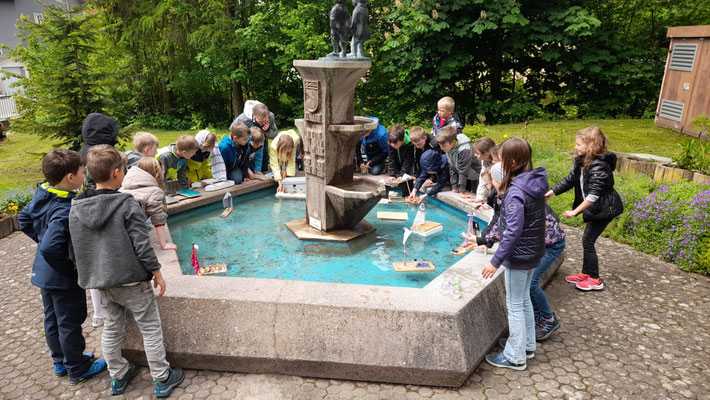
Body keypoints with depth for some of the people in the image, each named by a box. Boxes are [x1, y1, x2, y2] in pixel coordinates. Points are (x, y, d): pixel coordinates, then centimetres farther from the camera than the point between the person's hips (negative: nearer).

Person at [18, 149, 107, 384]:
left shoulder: (42, 195, -3)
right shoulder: (65, 210, -31)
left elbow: (24, 221, 14)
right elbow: (50, 248, -37)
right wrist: (68, 267, -22)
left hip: (44, 273, 9)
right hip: (63, 278, -9)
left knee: (53, 320, 22)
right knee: (70, 323, 8)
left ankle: (61, 362, 41)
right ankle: (78, 369, 25)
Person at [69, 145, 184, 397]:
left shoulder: (75, 208, -1)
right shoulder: (127, 204, -18)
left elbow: (74, 248, 5)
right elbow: (141, 244, -18)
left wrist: (87, 271, 20)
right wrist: (156, 271, -8)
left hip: (101, 282, 6)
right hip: (132, 281, -5)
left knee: (112, 329, 20)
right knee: (150, 329, 7)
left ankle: (118, 377, 36)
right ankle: (162, 380, 17)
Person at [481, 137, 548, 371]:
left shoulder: (515, 192, -26)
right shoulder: (536, 183, 1)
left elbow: (513, 231, -29)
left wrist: (496, 261, -25)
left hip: (519, 256, -9)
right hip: (533, 253, 9)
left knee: (514, 305, 5)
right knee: (524, 299, 23)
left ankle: (515, 357, 20)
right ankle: (527, 346, 37)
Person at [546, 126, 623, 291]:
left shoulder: (598, 166, -27)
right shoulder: (583, 162, 2)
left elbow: (593, 195, -31)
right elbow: (570, 180, 10)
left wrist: (574, 212, -30)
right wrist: (551, 192, 2)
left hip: (604, 209, -9)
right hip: (596, 208, 9)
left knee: (588, 241, -4)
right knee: (587, 240, 14)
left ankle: (595, 280, 8)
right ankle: (586, 274, 26)